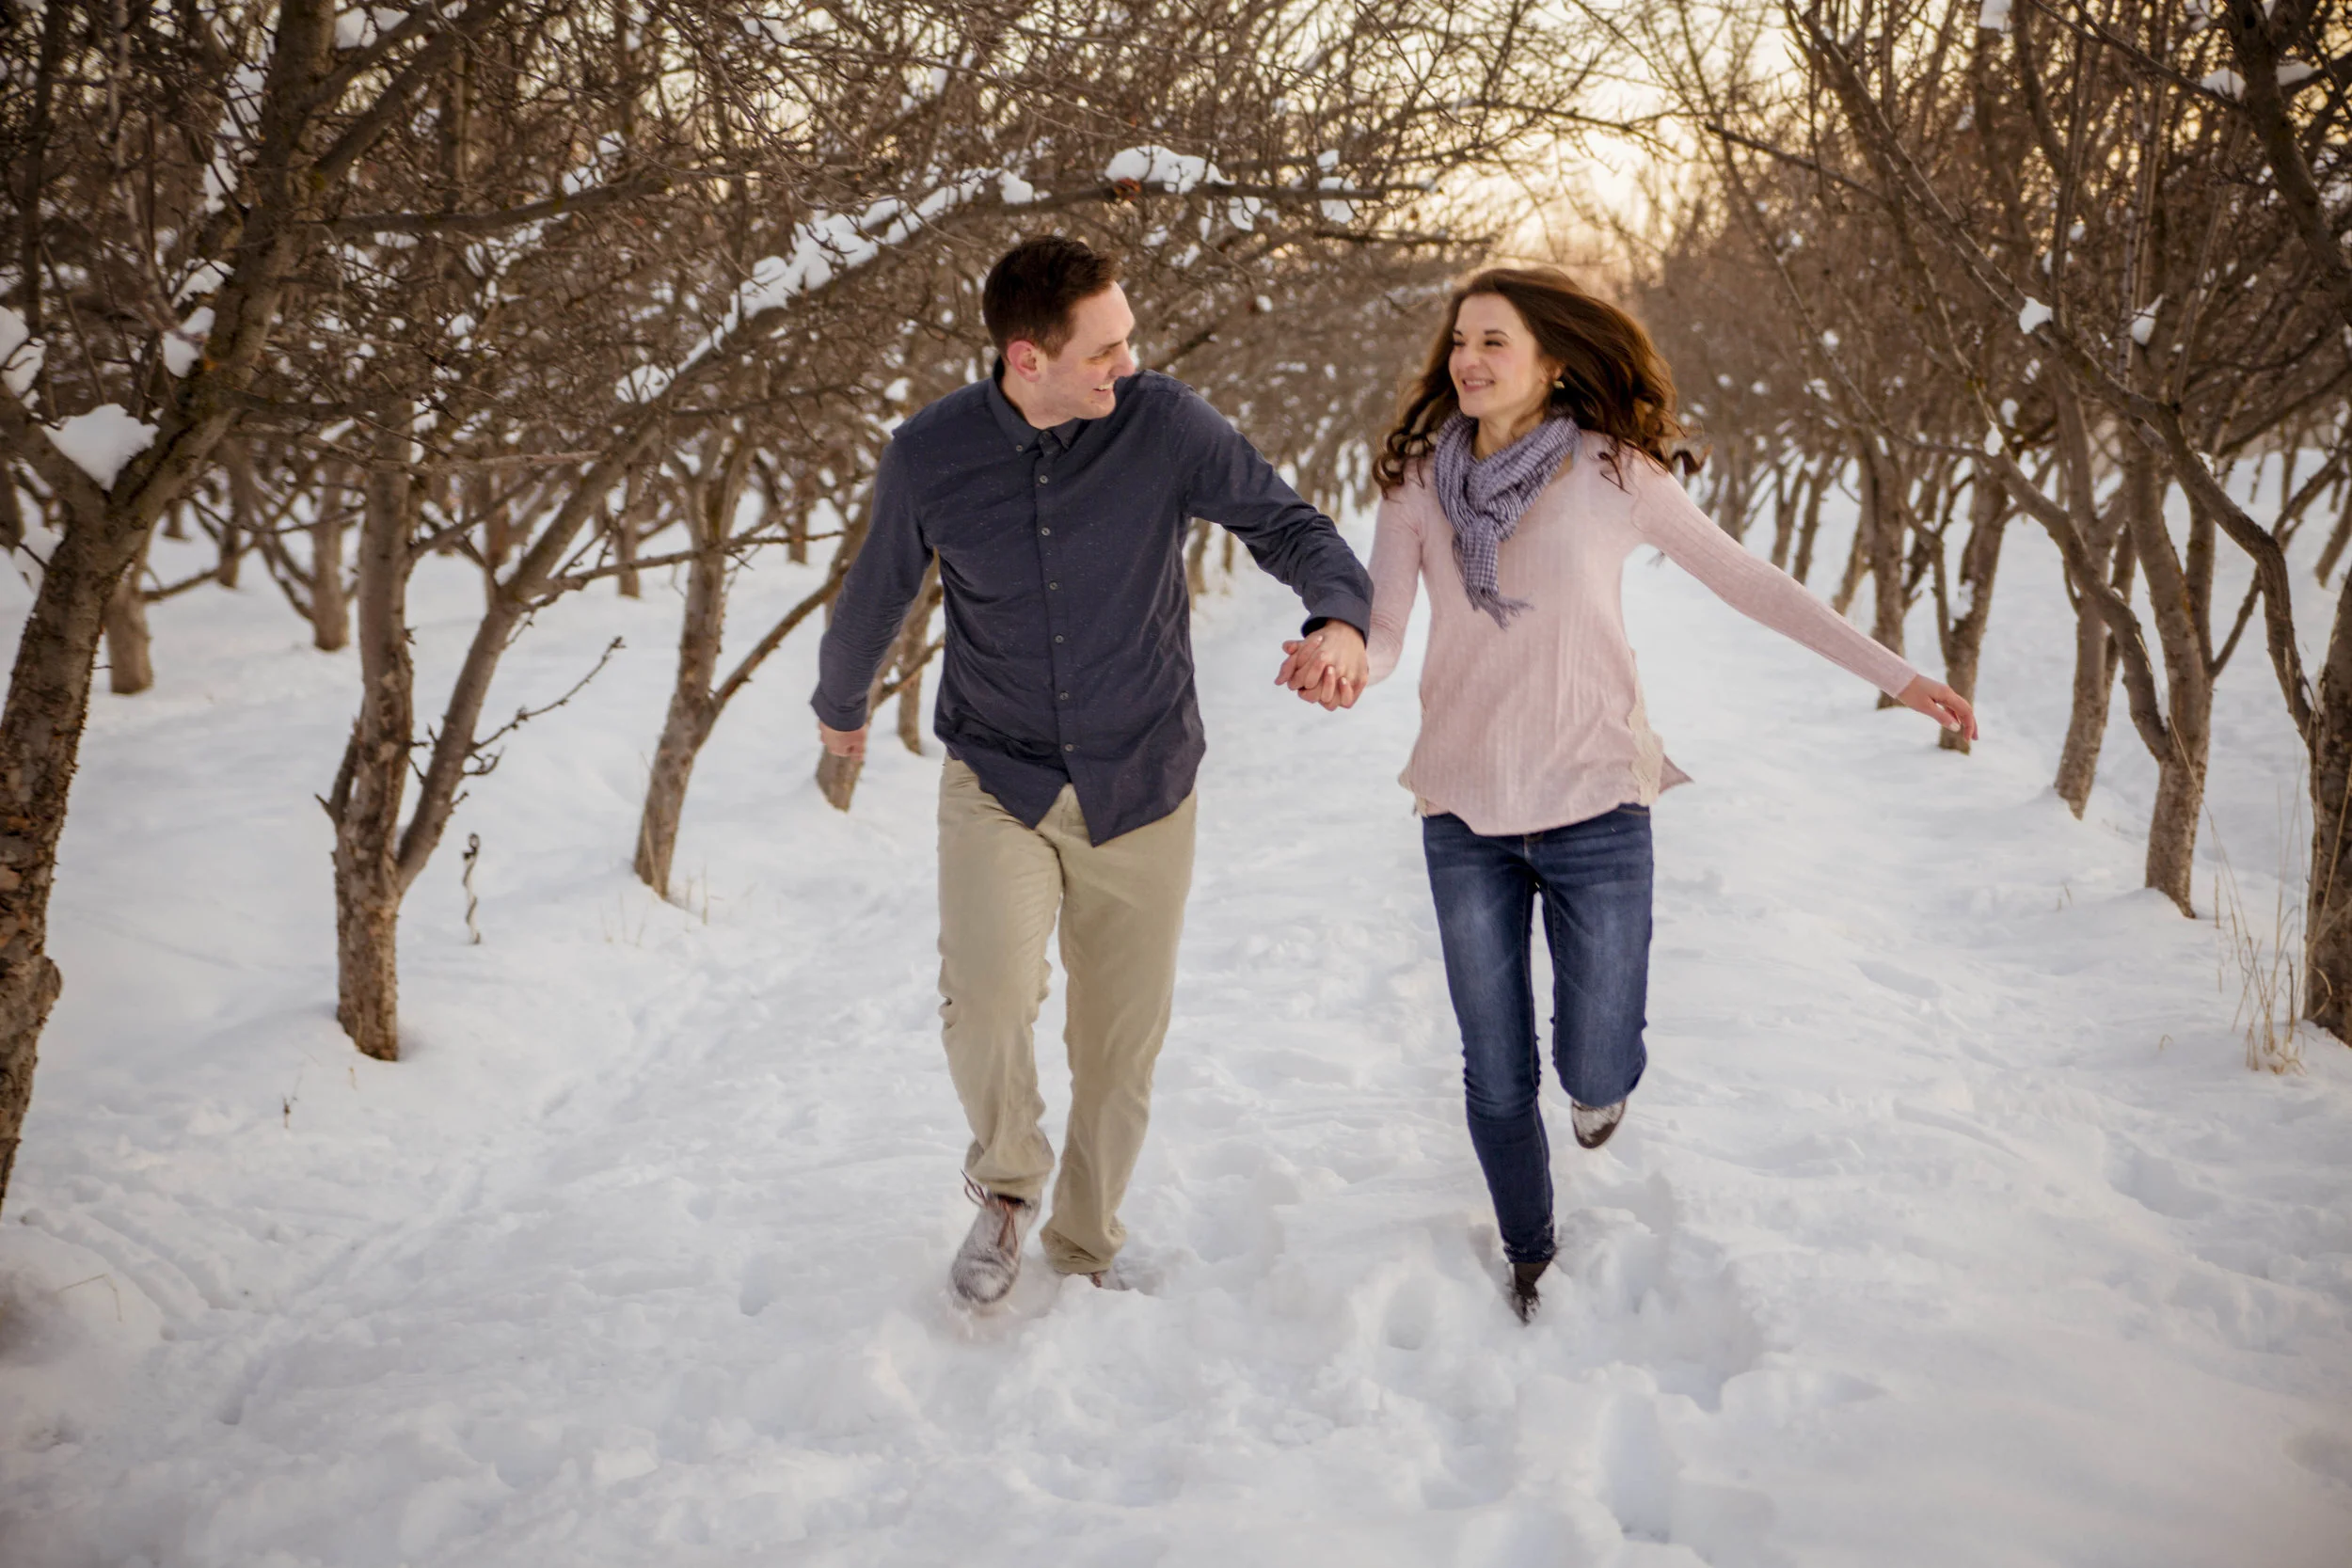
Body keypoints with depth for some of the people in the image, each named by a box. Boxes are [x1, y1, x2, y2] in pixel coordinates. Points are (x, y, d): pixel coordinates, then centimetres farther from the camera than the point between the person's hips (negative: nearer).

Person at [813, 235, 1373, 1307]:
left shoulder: (1164, 424, -11)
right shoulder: (929, 457, -9)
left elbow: (1288, 524, -6)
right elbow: (876, 594, 9)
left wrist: (1340, 614, -30)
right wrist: (839, 705, 27)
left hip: (1141, 787, 1)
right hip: (996, 779, -1)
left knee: (1123, 1039, 10)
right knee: (986, 998, -23)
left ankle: (1086, 1243, 35)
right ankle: (1007, 1181, 10)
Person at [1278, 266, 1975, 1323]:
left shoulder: (1611, 472, -5)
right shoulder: (1417, 480, 2)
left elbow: (1749, 582, 3)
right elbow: (1381, 632, -3)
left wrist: (1895, 674, 3)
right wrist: (1334, 665, -28)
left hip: (1593, 809, -2)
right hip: (1464, 813, 2)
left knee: (1596, 1069, 0)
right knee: (1497, 1075, 9)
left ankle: (1601, 1083, 39)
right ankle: (1529, 1259, 35)